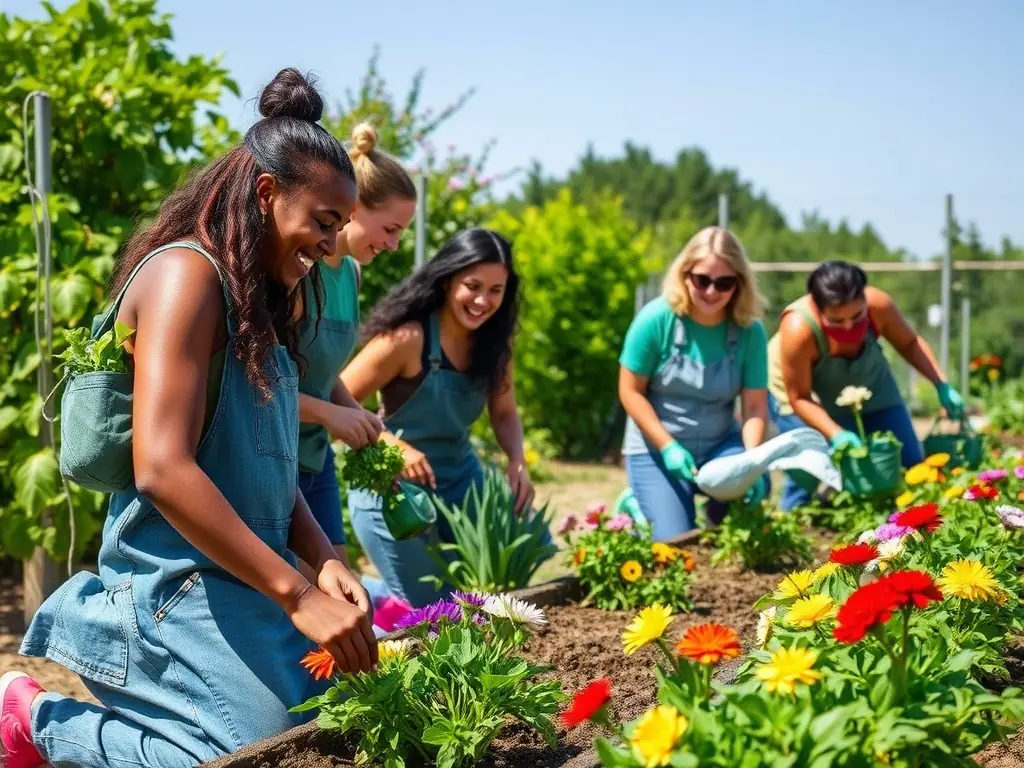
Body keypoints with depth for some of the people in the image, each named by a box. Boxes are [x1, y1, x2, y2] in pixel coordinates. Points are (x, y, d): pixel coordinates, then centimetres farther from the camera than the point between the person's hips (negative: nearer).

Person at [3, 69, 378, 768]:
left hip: (247, 581, 9)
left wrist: (324, 562, 0)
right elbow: (161, 468, -23)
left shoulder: (260, 302, 17)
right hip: (184, 588, -9)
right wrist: (296, 593, -23)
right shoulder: (186, 272, -12)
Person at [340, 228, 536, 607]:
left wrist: (517, 461, -15)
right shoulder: (408, 337, -23)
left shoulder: (493, 342, -3)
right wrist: (396, 447, -33)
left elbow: (505, 413, 6)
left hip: (461, 478, 6)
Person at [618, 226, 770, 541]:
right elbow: (631, 391, -12)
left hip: (720, 444, 2)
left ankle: (720, 519, 7)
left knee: (754, 485, -28)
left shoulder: (750, 329, -12)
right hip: (655, 447, -2)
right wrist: (668, 446, -21)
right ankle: (636, 509, 19)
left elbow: (755, 405, -11)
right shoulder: (656, 319, -18)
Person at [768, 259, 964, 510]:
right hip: (809, 393, -4)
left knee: (909, 464, 2)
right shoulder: (797, 329, -41)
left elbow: (909, 343, -9)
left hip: (868, 384, 4)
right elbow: (800, 398, -28)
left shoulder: (878, 305, -31)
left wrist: (942, 386, -18)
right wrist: (836, 433, -39)